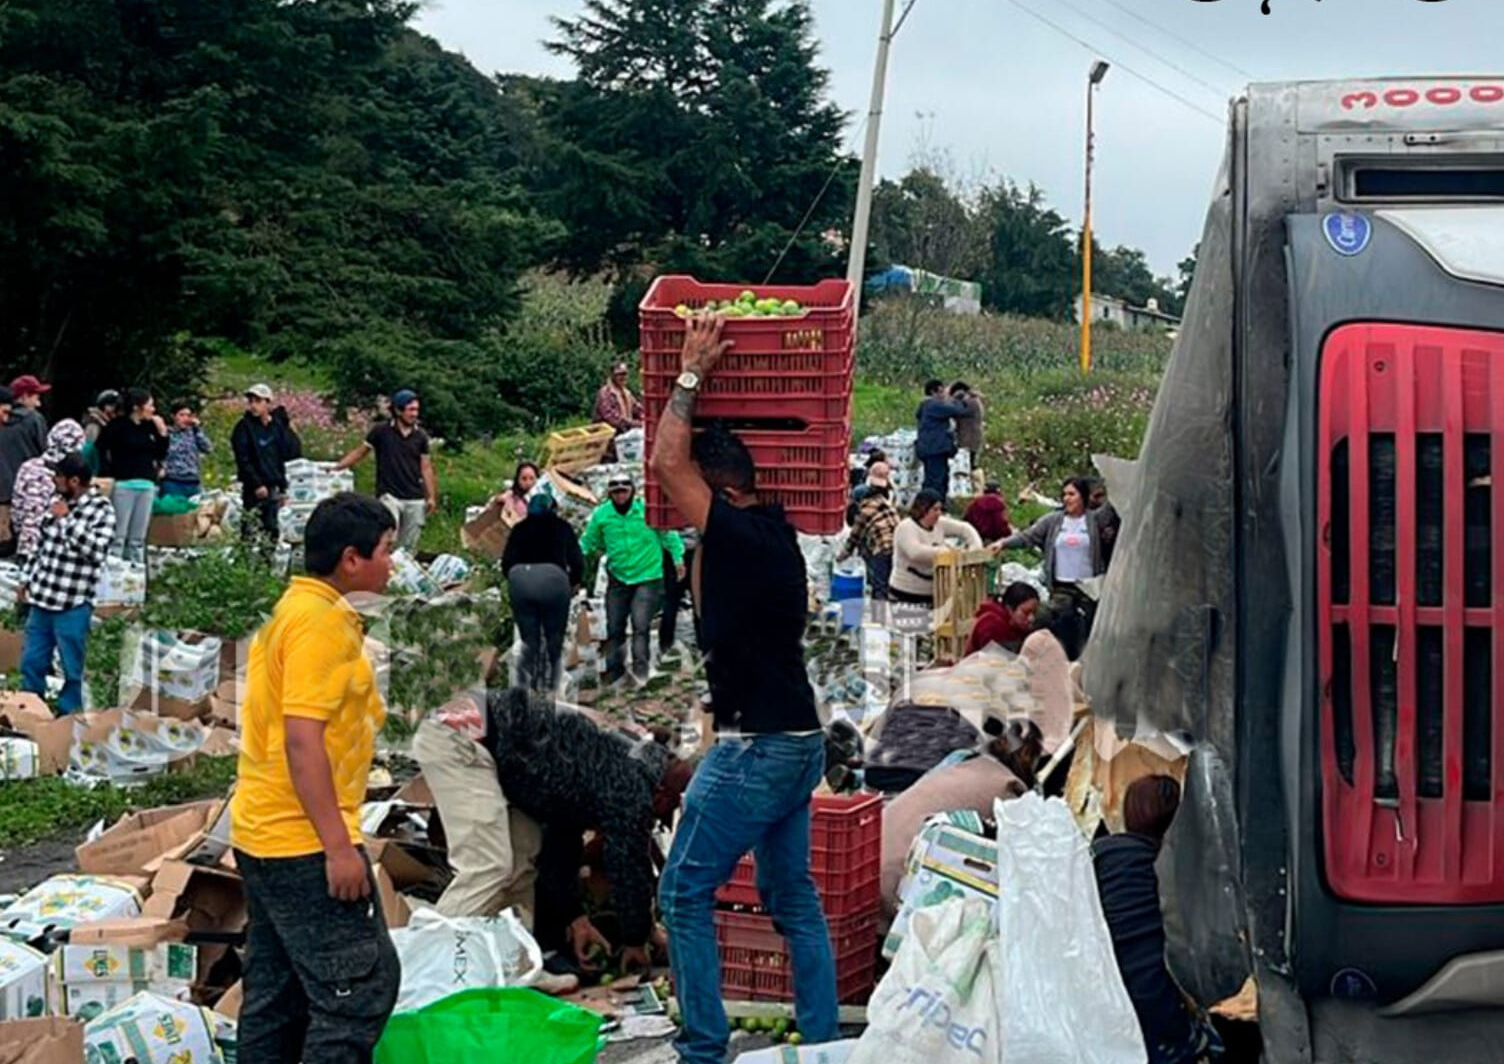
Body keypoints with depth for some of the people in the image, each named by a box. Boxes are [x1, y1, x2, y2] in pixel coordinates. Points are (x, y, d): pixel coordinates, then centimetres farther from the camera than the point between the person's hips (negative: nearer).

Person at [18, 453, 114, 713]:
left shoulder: (102, 510, -12)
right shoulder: (59, 503, 8)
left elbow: (95, 551, -24)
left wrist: (66, 519, -21)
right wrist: (27, 578, 17)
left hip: (73, 605, -7)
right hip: (41, 599, 7)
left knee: (72, 670, 4)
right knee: (31, 663, 14)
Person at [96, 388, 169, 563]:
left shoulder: (150, 427, 11)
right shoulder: (118, 426, -6)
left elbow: (161, 454, 13)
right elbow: (101, 448, -9)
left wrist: (162, 432, 2)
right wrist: (108, 474, -11)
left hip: (147, 485, 6)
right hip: (123, 484, -6)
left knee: (138, 538, 9)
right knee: (118, 536, -6)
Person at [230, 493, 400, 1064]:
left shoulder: (292, 611, 15)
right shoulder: (322, 622, -16)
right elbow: (302, 740, -22)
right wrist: (339, 846, -22)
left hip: (263, 834, 10)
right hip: (304, 841, -10)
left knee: (276, 993, 13)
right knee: (362, 983, -5)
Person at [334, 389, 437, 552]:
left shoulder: (420, 436, 7)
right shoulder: (381, 431, 0)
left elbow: (426, 468, 9)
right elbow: (359, 453, 4)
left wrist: (431, 497, 2)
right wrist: (336, 467, -6)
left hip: (415, 500, 3)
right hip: (389, 496, -3)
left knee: (409, 547, 7)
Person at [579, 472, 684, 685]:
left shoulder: (649, 510, -7)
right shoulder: (601, 515, 0)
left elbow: (669, 535, 5)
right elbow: (589, 542, 13)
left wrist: (678, 558, 1)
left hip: (648, 578, -3)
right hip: (618, 580, 3)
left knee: (641, 625, -16)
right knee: (614, 628, 7)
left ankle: (640, 671, -15)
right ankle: (614, 674, 17)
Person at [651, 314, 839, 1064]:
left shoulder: (739, 534, -16)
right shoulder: (773, 533, 10)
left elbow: (667, 463, -17)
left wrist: (692, 373, -6)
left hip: (756, 749, -9)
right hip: (797, 742, 9)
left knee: (685, 893, -1)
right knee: (793, 897, 15)